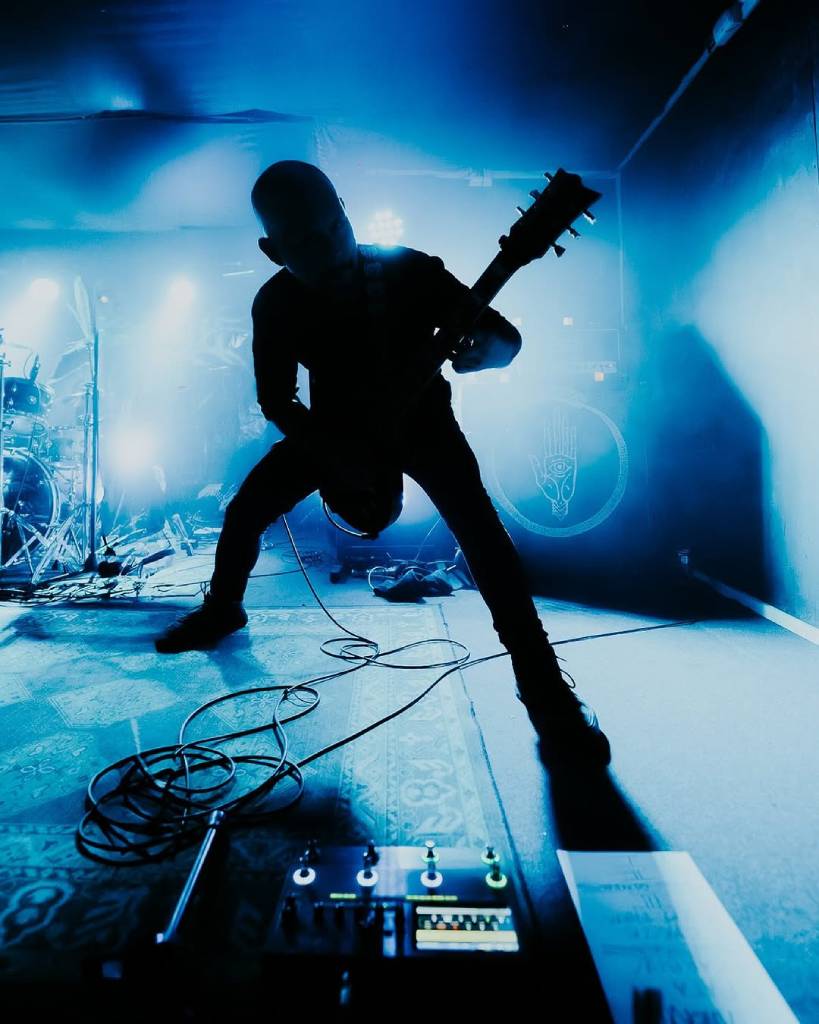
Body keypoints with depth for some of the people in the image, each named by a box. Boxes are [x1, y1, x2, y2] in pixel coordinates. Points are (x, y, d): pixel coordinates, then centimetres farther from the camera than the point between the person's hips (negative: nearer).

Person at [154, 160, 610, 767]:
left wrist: (478, 350, -40)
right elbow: (276, 399, -6)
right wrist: (332, 454, -23)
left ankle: (544, 687, -15)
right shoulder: (276, 304, -14)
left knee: (481, 529, -25)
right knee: (245, 511, 1)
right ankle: (222, 609, 32)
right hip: (333, 427, 3)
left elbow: (506, 339, -15)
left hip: (420, 417, -3)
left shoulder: (410, 270, -21)